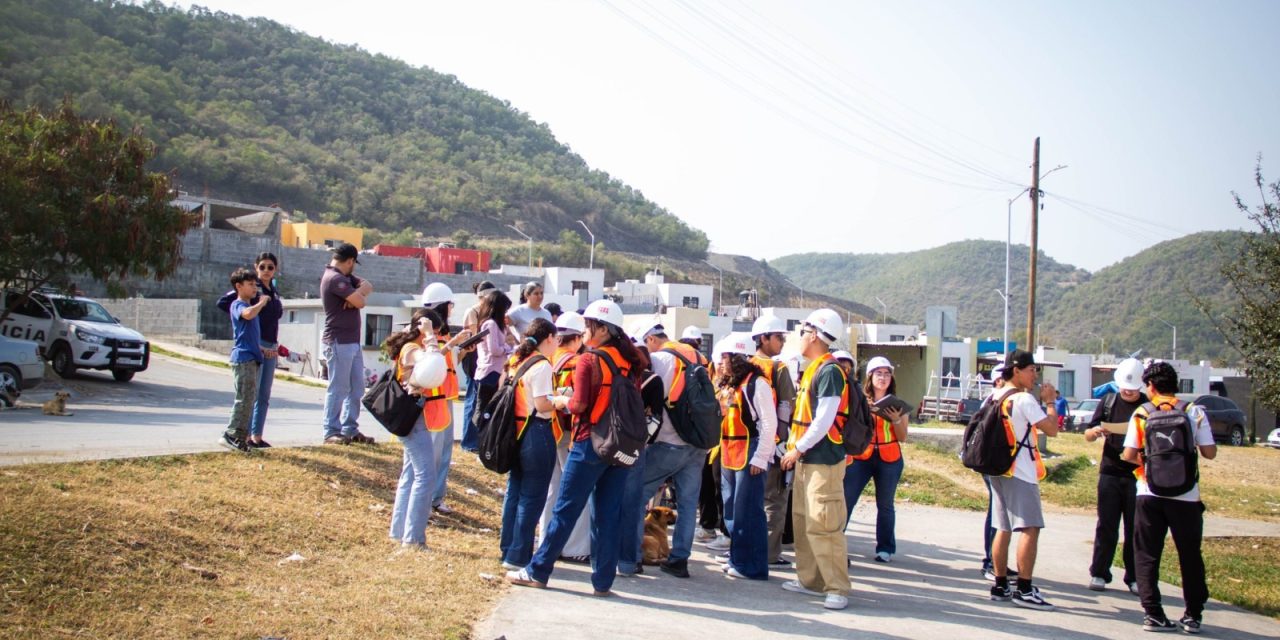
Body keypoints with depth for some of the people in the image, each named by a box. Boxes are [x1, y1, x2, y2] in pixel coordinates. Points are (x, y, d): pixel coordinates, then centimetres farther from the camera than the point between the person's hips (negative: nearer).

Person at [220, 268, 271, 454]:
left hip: (252, 358, 10)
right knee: (245, 398, -13)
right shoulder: (238, 304, -6)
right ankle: (232, 435, -11)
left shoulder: (250, 305, 23)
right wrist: (262, 302, -15)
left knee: (250, 399, 10)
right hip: (243, 358, -10)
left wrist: (262, 348, 20)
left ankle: (241, 437, 14)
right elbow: (248, 314, -31)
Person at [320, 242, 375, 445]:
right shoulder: (335, 279, -15)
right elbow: (360, 302, -20)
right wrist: (359, 294, 3)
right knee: (338, 388, -5)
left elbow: (368, 287, 12)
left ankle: (350, 430, 16)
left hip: (352, 341, 10)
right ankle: (332, 432, 1)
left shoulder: (344, 277, 17)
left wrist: (357, 293, -9)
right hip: (338, 342, -10)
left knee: (356, 387, 11)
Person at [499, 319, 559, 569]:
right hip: (536, 434, -9)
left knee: (514, 491, 16)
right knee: (532, 496, 0)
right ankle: (519, 556, 4)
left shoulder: (516, 360, 11)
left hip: (516, 432, 9)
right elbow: (543, 405, -19)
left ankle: (508, 550, 24)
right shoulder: (541, 365, -14)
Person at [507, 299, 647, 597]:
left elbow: (579, 404, -15)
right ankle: (603, 581, 12)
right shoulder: (629, 361, 6)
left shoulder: (589, 360, -10)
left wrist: (561, 401, 4)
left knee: (565, 511, 4)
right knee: (608, 514, 9)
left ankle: (537, 571, 15)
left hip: (590, 444, -5)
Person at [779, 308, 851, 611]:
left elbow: (824, 420, -19)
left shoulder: (829, 371, -14)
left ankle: (837, 588, -3)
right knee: (803, 521, 14)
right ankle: (811, 580, 23)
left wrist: (798, 448, -14)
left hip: (824, 461, -10)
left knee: (824, 525, -10)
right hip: (806, 459, 10)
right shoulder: (813, 370, 15)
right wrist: (796, 448, 15)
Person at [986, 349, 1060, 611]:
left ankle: (1000, 585, 14)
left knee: (1003, 528, 11)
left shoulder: (994, 398, 12)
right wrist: (1050, 401, -1)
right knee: (1030, 528, -8)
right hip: (1020, 473, -9)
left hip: (998, 470, 9)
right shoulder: (1024, 399, -13)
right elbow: (1052, 430, -14)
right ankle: (1024, 590, -12)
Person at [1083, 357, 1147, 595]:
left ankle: (1134, 577, 13)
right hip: (1110, 472, 1)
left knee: (1135, 528, 4)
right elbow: (1088, 435, 8)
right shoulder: (1108, 401, 7)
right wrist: (1096, 431, -15)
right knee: (1106, 526, 4)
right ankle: (1099, 573, 11)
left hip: (1138, 475, -1)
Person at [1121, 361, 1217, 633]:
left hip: (1150, 495, 0)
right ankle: (1193, 615, 16)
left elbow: (1128, 455, -6)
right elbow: (1210, 453, -3)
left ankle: (1153, 614, 4)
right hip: (1186, 495, 1)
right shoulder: (1194, 412, -2)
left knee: (1147, 556, 8)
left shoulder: (1142, 413, -2)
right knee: (1190, 556, 13)